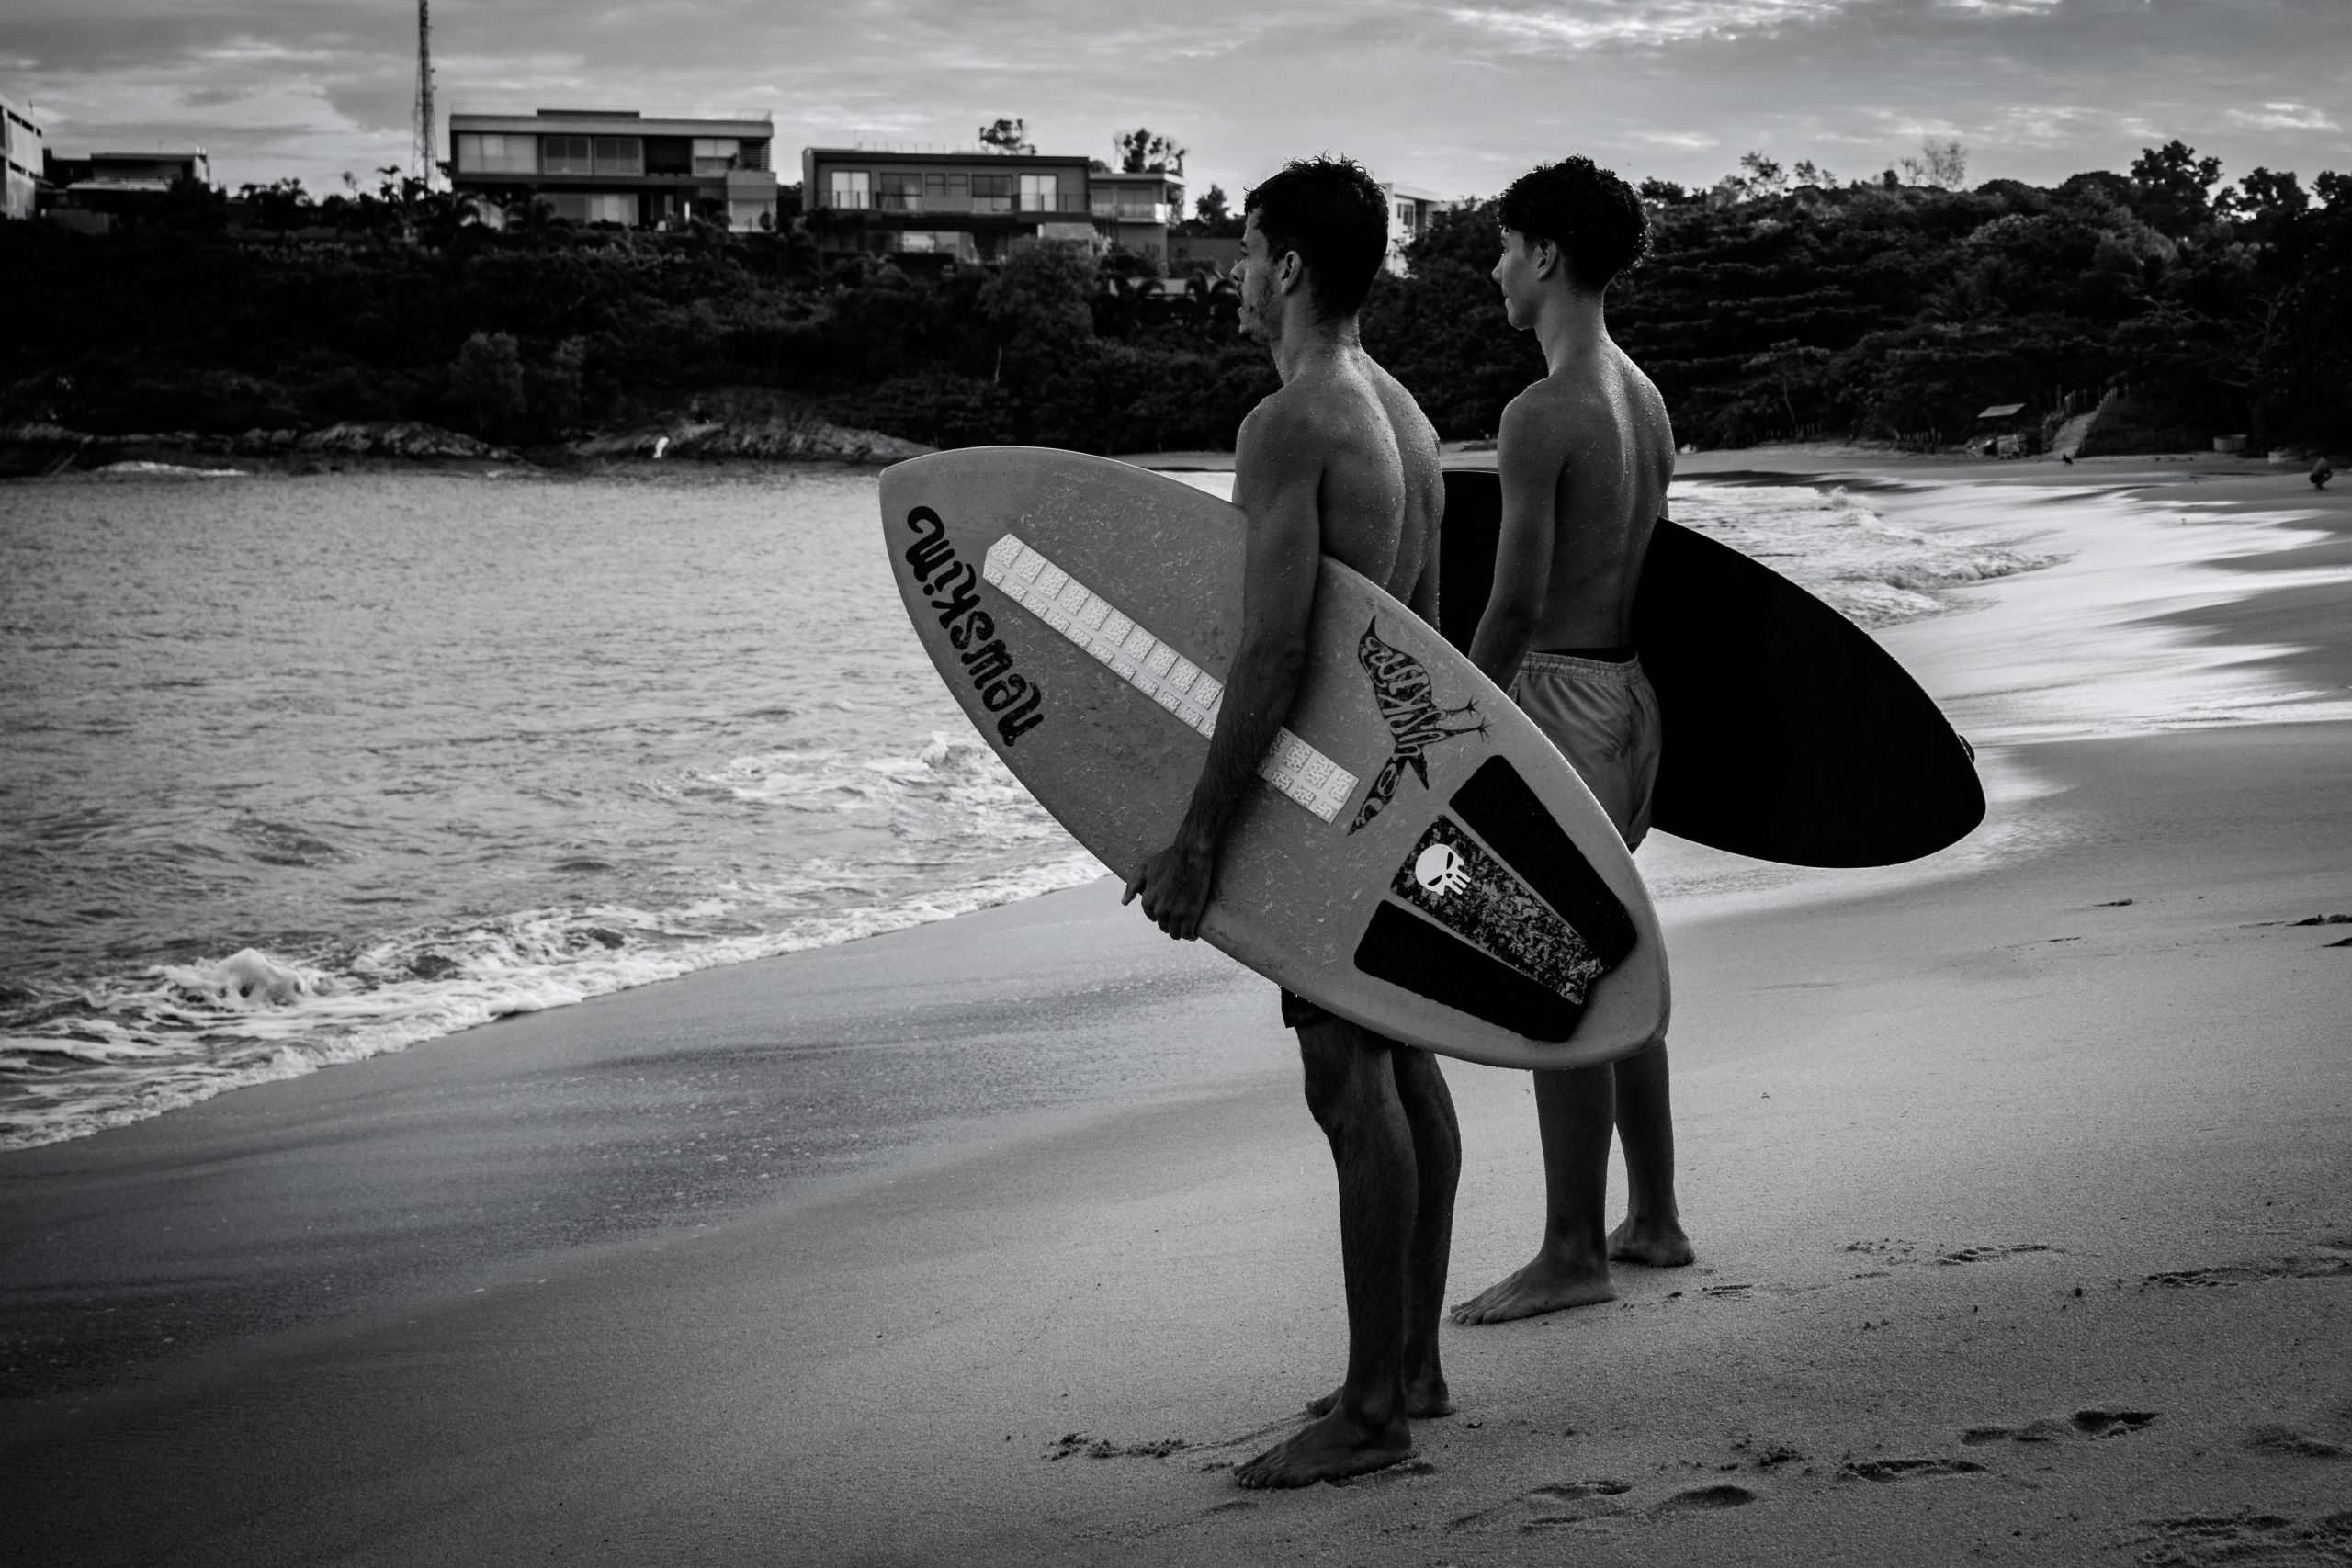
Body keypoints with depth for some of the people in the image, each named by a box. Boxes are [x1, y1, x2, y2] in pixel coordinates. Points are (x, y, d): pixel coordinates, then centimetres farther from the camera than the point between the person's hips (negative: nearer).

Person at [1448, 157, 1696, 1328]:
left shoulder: (1543, 415, -17)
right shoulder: (1644, 400, 11)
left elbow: (1516, 602, -20)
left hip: (1560, 693, -10)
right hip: (1631, 690, 10)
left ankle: (1573, 1253, 0)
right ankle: (1653, 1219, 26)